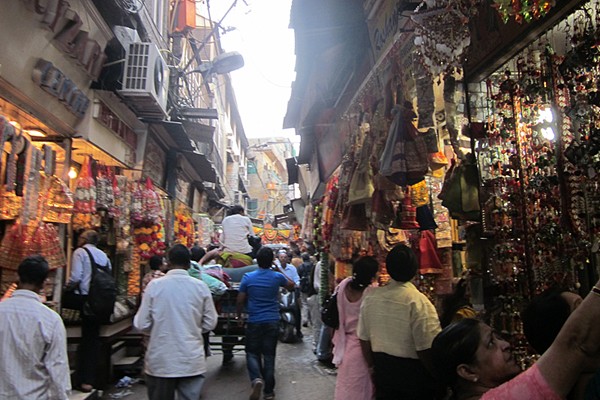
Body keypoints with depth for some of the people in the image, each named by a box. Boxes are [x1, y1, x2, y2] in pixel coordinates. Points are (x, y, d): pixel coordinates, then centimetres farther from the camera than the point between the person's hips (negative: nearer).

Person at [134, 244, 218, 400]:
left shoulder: (154, 285, -8)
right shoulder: (201, 286, -6)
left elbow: (142, 324, -6)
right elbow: (210, 323, 0)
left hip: (160, 362, 0)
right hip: (192, 362, 0)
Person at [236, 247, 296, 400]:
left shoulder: (248, 277, -5)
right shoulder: (277, 276, -3)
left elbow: (240, 301, -1)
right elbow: (291, 285, 18)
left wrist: (239, 315, 16)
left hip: (254, 322, -1)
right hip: (272, 322, 1)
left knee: (252, 353, 12)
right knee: (269, 355, 9)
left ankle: (257, 379, -12)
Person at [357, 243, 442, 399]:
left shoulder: (370, 297, -7)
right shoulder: (419, 302, -22)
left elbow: (364, 339, 2)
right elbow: (426, 349, -22)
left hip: (382, 370, 4)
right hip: (413, 373, -4)